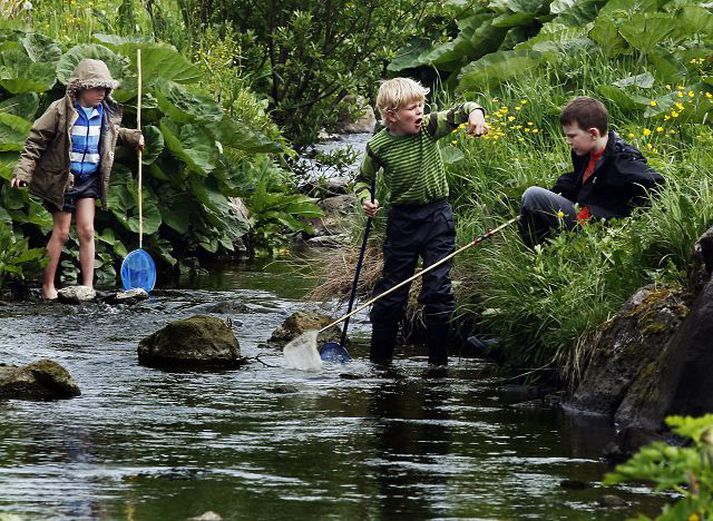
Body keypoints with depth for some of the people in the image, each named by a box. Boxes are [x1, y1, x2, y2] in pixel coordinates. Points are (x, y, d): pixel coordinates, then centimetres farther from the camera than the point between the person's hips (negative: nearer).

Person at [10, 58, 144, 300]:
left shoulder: (106, 112, 3)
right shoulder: (60, 110, -15)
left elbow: (113, 132, 28)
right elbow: (35, 141, -12)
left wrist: (133, 137, 15)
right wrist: (23, 171, -19)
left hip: (89, 179, 4)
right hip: (62, 178, -4)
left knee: (86, 231, -1)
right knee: (61, 232, 0)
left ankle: (88, 287, 2)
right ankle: (47, 286, 10)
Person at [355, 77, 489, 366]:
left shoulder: (429, 126, -8)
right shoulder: (378, 146, -9)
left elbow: (458, 112, -18)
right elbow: (364, 178, 8)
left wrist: (475, 112, -41)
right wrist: (366, 199, -11)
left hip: (437, 215, 0)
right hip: (402, 219, 0)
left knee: (437, 290, -1)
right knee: (391, 290, 6)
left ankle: (439, 359, 8)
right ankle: (379, 359, 16)